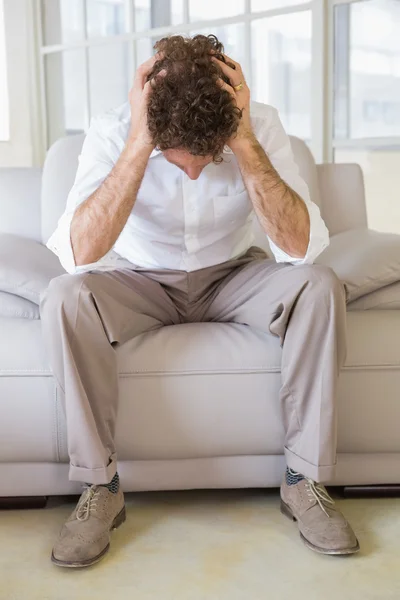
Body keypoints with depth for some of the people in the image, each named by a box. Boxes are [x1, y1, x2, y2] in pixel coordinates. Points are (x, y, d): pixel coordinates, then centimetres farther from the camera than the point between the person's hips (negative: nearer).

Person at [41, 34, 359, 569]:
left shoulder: (261, 125, -18)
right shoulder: (113, 132, -21)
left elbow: (301, 247, -30)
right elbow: (81, 255, -35)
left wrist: (245, 143, -36)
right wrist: (139, 144, -39)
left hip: (232, 277, 1)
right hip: (141, 282, 0)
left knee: (319, 286, -28)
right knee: (65, 298, -31)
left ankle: (305, 479, -15)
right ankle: (100, 486, -16)